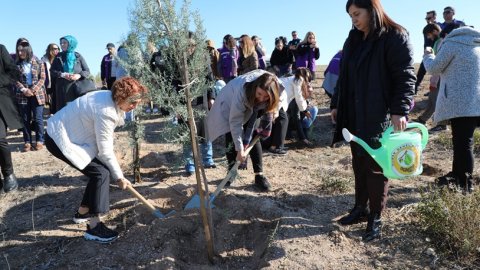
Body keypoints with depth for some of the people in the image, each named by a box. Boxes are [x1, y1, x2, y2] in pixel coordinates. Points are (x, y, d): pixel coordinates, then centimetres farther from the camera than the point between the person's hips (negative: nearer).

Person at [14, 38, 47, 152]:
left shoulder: (38, 62, 1)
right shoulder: (16, 63, 5)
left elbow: (42, 78, -1)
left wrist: (34, 90, -12)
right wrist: (24, 89, -12)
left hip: (37, 94, -2)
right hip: (22, 95, 2)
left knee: (38, 119, -1)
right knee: (25, 120, 5)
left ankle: (39, 141, 10)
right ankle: (27, 142, 12)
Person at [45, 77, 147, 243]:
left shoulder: (111, 99, 0)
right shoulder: (106, 112, -30)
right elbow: (105, 151, -22)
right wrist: (119, 177, -12)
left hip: (70, 133, 10)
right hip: (61, 140, -10)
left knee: (102, 170, 10)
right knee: (101, 173, -15)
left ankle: (83, 212, 27)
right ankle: (94, 227, -8)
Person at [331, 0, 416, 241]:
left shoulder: (395, 37, -8)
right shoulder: (353, 40, 13)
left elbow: (405, 76, -13)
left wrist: (400, 110, -23)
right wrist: (336, 104, 16)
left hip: (379, 116, -6)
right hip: (354, 115, 6)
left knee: (376, 167, 2)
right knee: (359, 164, 14)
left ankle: (375, 218, 16)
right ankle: (361, 208, 29)